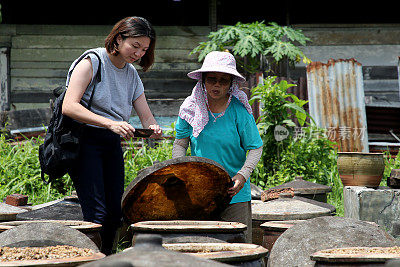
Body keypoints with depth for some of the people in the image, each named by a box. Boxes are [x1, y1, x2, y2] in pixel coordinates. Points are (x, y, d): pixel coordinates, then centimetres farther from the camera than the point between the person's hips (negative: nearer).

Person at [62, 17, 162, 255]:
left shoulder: (132, 75, 14)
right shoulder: (92, 61, -8)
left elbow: (146, 116, 12)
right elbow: (69, 106, -19)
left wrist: (153, 128, -14)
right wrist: (110, 123, -29)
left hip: (113, 144, 7)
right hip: (85, 140, -7)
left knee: (115, 214, 4)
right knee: (97, 215, -15)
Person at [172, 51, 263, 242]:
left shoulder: (239, 110, -5)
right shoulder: (191, 108, 1)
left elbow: (255, 148, -3)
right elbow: (180, 143, 9)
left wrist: (243, 174, -18)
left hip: (233, 192, -1)